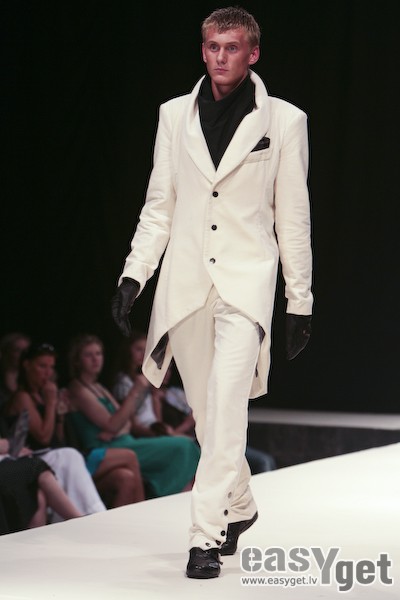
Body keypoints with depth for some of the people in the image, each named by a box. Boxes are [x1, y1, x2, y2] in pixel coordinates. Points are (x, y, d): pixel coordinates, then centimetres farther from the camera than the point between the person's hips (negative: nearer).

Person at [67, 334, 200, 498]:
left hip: (125, 443, 9)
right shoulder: (78, 389, -5)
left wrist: (112, 432, -8)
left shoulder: (99, 388, 23)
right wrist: (134, 393, -19)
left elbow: (125, 422, 17)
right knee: (180, 447, -20)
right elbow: (112, 425, -14)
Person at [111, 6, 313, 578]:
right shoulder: (175, 114, 9)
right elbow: (158, 206, 13)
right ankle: (239, 507, 33)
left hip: (247, 280, -3)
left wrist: (301, 302, 4)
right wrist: (133, 274, 3)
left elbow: (294, 218, 4)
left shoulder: (284, 121, 1)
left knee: (226, 404, -17)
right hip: (185, 284, 3)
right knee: (206, 411, 11)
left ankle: (207, 535, -16)